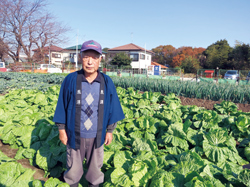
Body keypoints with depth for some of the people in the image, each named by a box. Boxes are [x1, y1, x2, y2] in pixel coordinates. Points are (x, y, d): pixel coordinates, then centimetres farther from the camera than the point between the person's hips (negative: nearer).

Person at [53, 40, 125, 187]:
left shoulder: (107, 82, -8)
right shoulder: (70, 80, -13)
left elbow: (112, 108, 1)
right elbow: (62, 106, -4)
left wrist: (110, 131, 4)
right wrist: (62, 129, -1)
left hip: (96, 136, 1)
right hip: (75, 135, -1)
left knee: (95, 166, 21)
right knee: (73, 166, 20)